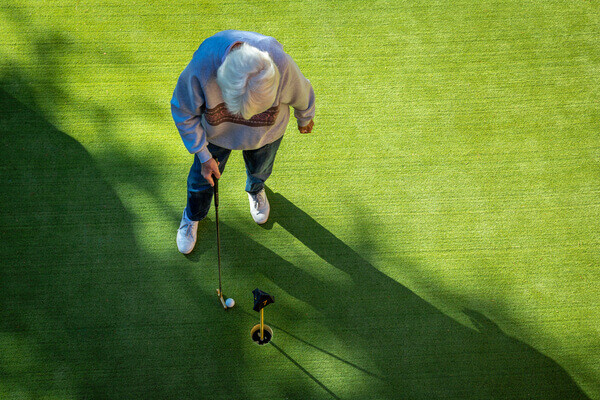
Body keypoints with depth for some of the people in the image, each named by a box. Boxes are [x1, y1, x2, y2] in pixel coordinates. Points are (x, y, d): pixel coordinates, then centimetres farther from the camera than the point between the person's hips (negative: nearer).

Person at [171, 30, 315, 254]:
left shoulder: (282, 65, -42)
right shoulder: (200, 69, -43)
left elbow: (302, 94, -15)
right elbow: (183, 112, -20)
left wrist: (305, 119, 7)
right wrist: (203, 155, -13)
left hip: (266, 133, 1)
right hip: (215, 133, 0)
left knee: (259, 169, 30)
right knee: (203, 176, 22)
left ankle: (255, 190, 70)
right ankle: (193, 216, 58)